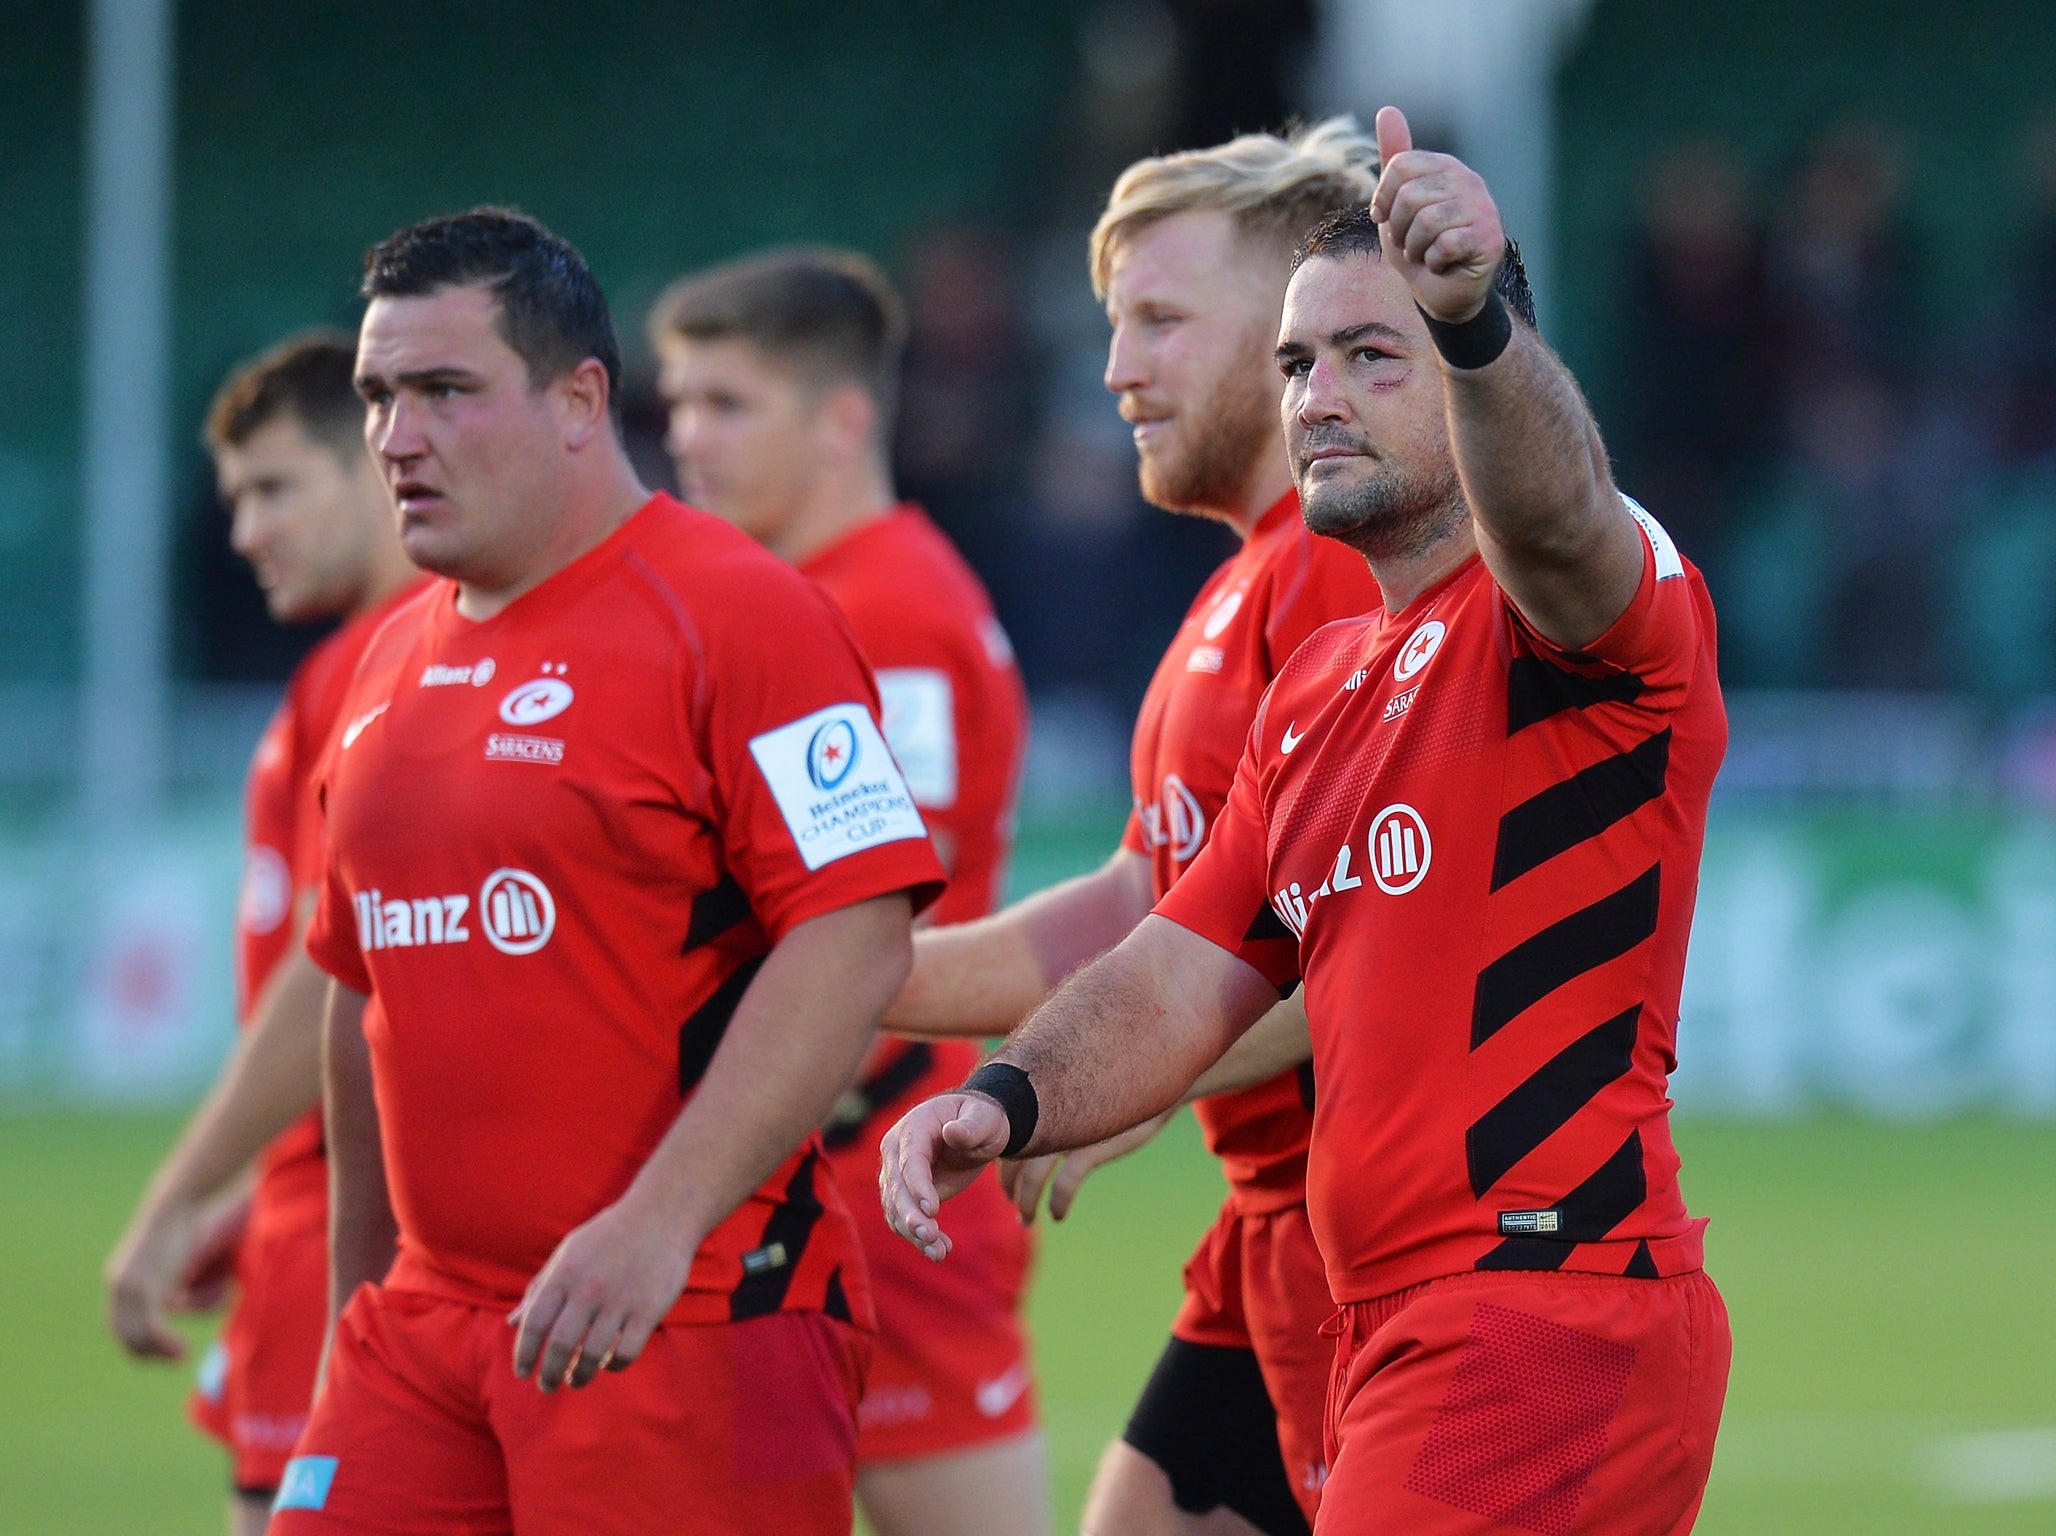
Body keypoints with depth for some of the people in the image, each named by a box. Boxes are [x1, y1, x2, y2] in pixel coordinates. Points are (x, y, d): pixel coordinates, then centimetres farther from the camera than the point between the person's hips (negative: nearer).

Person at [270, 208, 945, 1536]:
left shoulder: (738, 616, -8)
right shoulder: (400, 663, 16)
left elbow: (858, 938, -17)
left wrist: (659, 1223, -23)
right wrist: (360, 1307, 23)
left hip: (689, 1316, -7)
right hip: (428, 1321, 7)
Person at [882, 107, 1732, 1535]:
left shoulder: (1591, 601, -6)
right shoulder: (1317, 690, 21)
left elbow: (1551, 509, -31)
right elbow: (1182, 980, 18)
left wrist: (1474, 315, -51)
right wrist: (1010, 1099, -2)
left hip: (1551, 1322, -9)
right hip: (1396, 1341, 9)